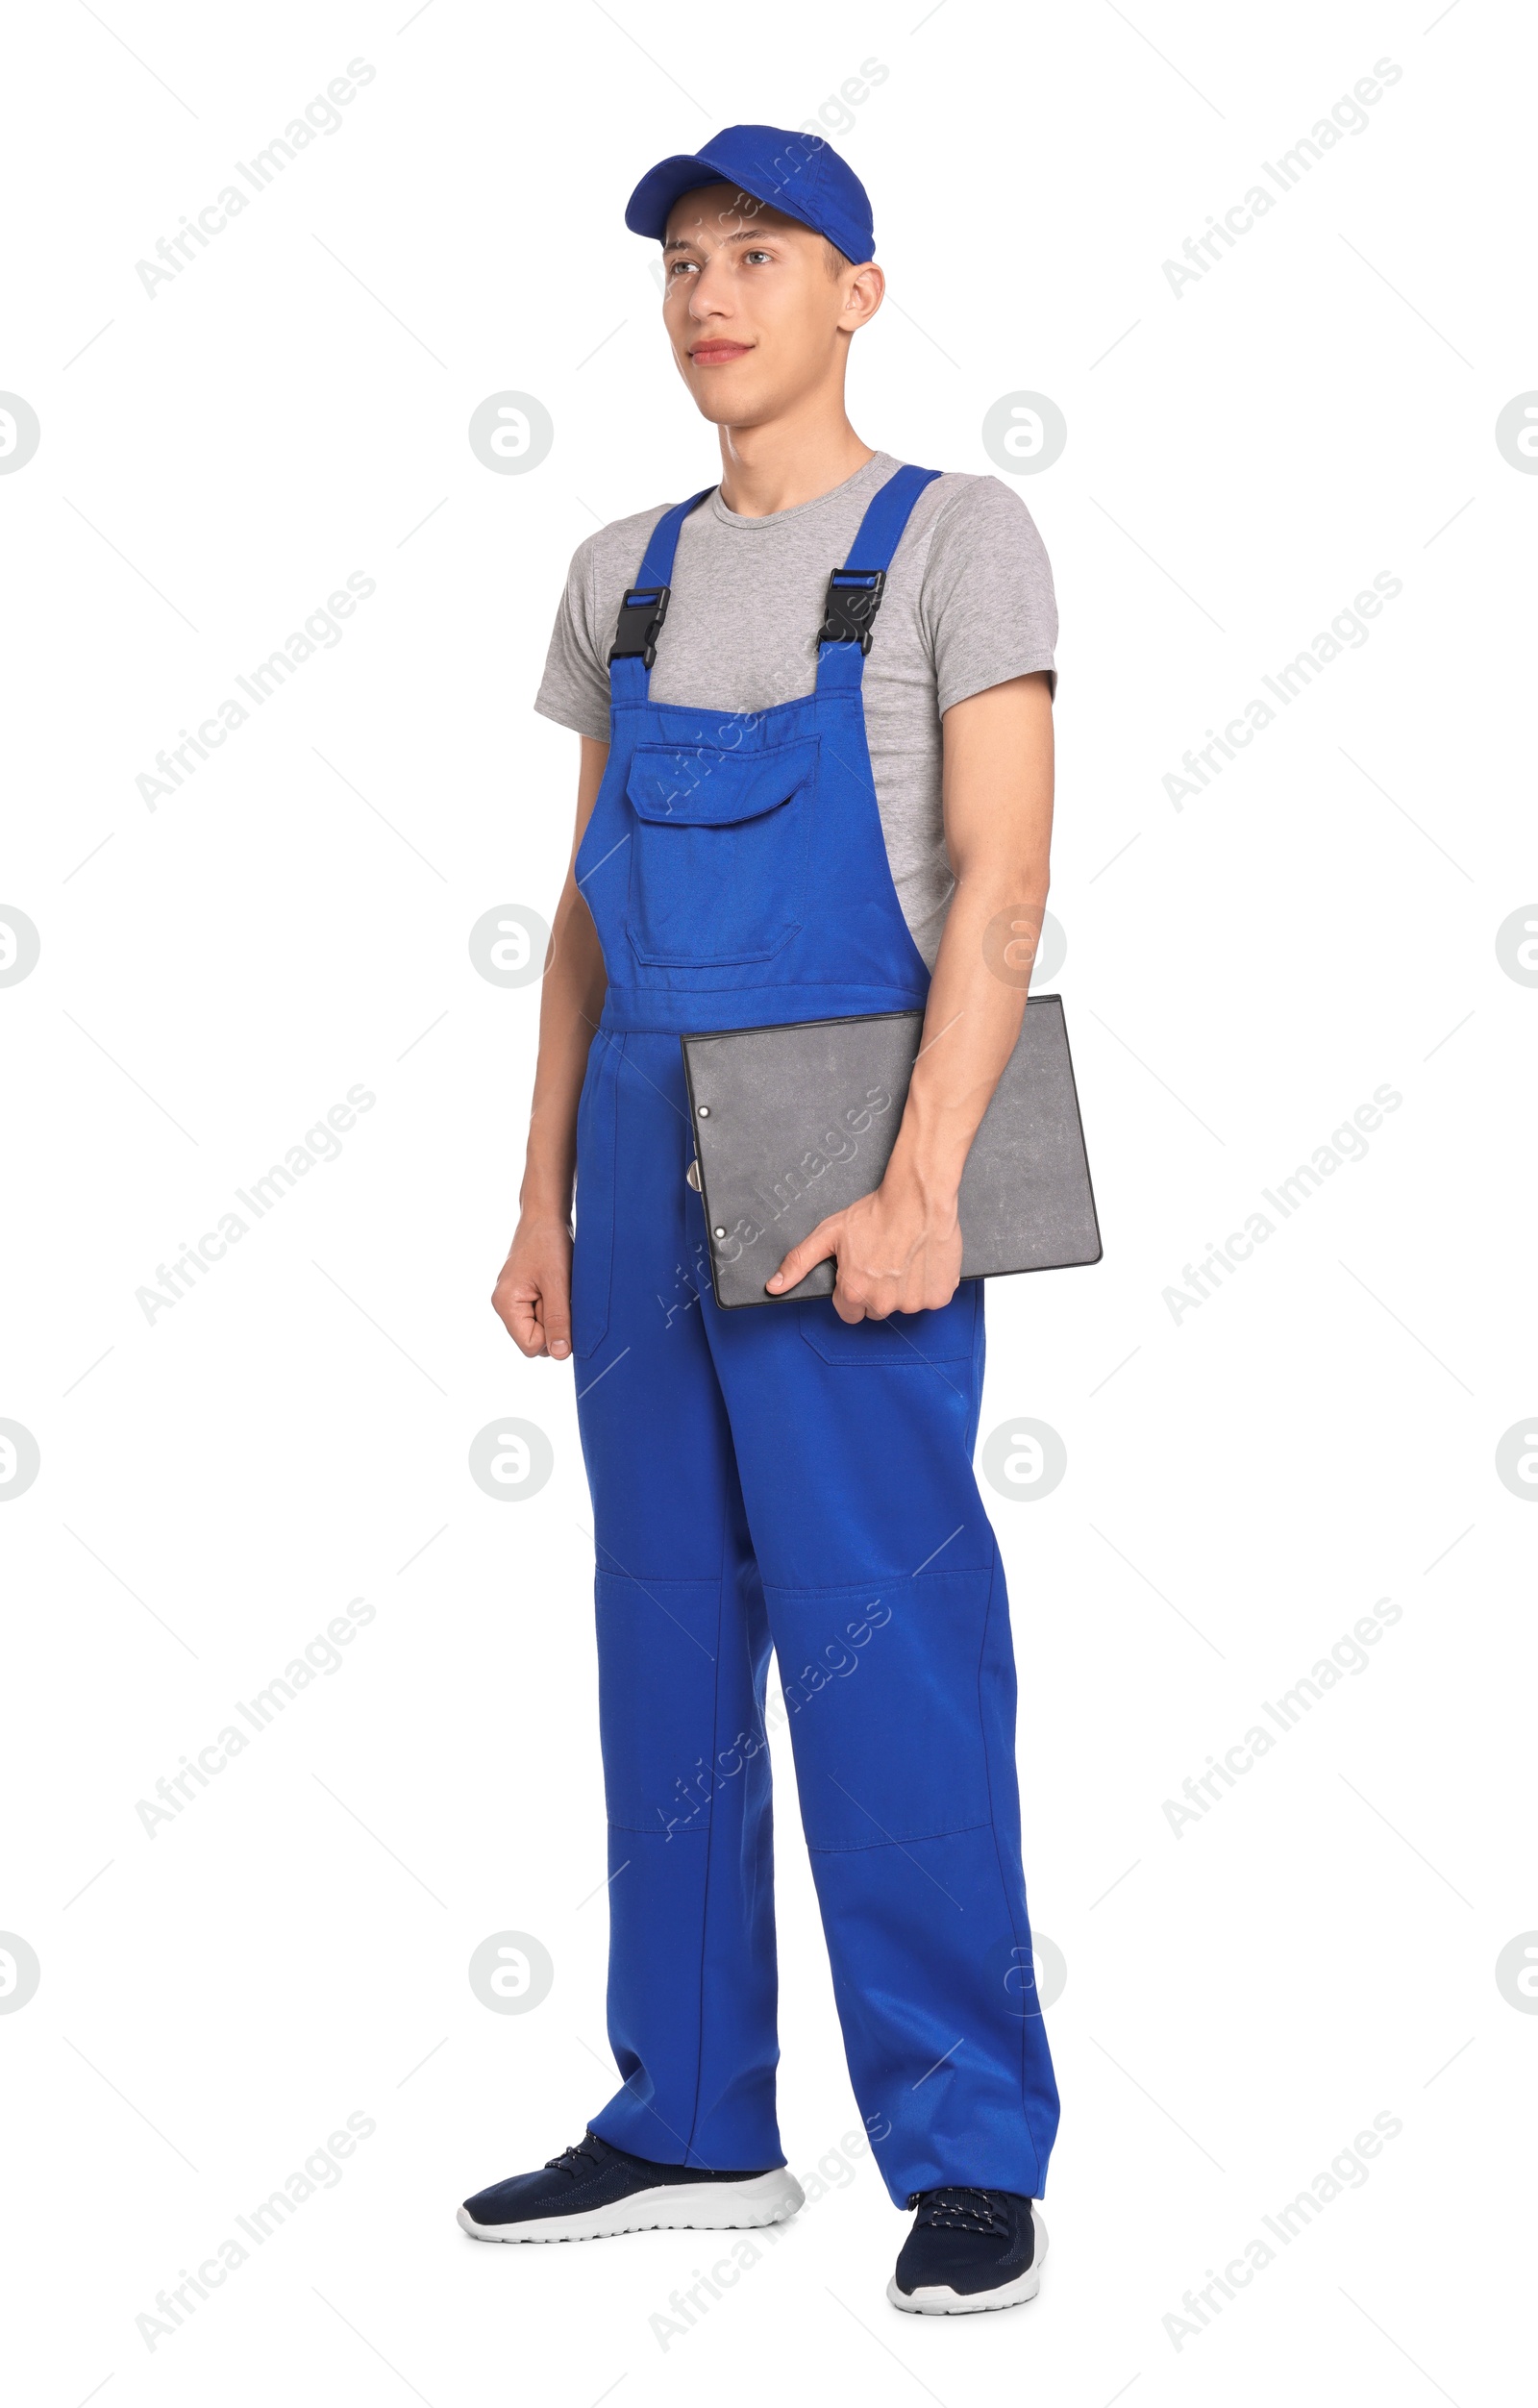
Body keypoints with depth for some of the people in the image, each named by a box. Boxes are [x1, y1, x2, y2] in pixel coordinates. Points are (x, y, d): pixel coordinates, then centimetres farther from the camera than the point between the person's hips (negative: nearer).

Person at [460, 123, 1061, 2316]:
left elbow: (1002, 884, -11)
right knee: (668, 1627, 9)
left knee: (886, 1641, -7)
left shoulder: (956, 537, -2)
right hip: (645, 1154, 6)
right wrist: (542, 1203, 11)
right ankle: (693, 2123, 18)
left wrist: (922, 1185, -21)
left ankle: (973, 2156, 1)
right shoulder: (628, 575, 15)